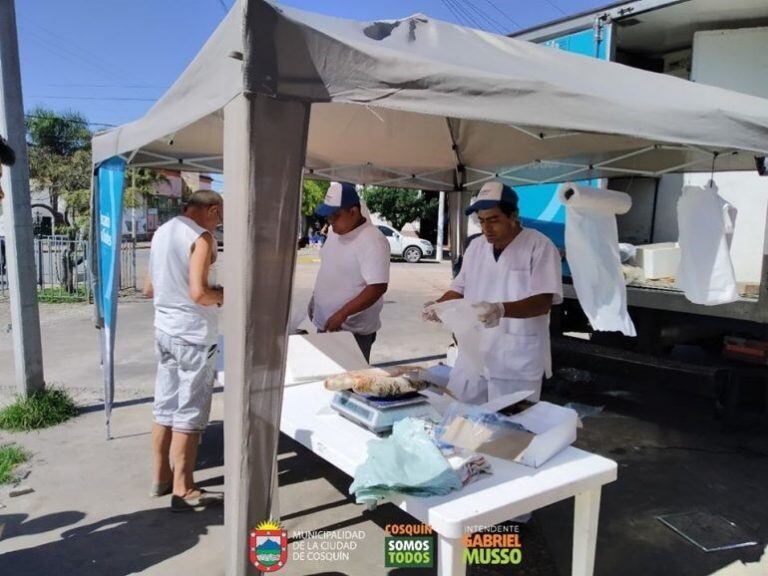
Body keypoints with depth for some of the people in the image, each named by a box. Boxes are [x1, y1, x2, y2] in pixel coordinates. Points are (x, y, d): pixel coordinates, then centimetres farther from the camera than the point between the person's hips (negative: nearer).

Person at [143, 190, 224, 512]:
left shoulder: (161, 232, 11)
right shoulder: (201, 237, -15)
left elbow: (149, 289, 16)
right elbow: (198, 293, -24)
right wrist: (222, 295, -6)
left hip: (164, 331, 8)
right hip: (194, 336, -8)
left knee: (164, 408, 16)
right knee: (189, 414, 1)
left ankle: (161, 478, 28)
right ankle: (182, 491, 10)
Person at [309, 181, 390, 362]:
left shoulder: (372, 241, -21)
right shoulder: (335, 230, 5)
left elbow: (378, 287, -27)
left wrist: (342, 314, -31)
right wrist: (315, 298, 19)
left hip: (353, 332, -8)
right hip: (325, 325, 8)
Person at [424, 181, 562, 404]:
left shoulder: (540, 246, -9)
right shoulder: (476, 247, 9)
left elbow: (543, 302, -17)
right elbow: (460, 289, 17)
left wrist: (501, 309, -32)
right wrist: (439, 305, -4)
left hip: (517, 363, -5)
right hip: (472, 356, 6)